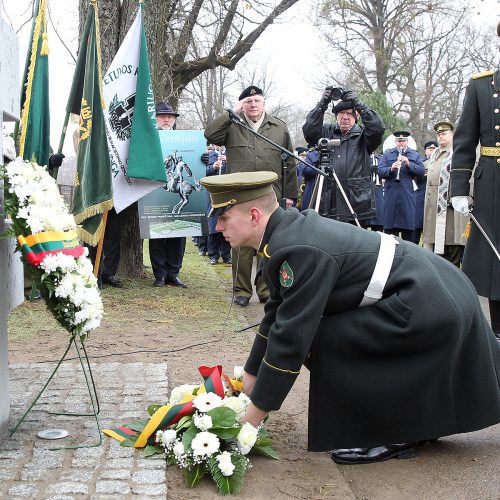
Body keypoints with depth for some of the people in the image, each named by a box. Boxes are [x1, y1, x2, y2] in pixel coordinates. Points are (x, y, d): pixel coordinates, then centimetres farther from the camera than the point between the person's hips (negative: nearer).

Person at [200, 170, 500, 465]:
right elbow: (277, 313, 14)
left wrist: (256, 413, -12)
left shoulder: (299, 250, -24)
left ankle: (390, 436, 4)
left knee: (321, 342, -12)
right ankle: (416, 420, 27)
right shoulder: (289, 229, 6)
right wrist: (251, 374, 21)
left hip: (429, 306, -10)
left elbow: (291, 337, -22)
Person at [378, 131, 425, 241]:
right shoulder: (387, 154, 11)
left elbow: (422, 171, 1)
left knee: (408, 228, 1)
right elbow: (380, 171, 0)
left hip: (408, 196, 0)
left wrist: (409, 164, -13)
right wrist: (391, 169, -20)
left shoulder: (415, 155, 12)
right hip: (391, 194, 0)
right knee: (389, 228, -1)